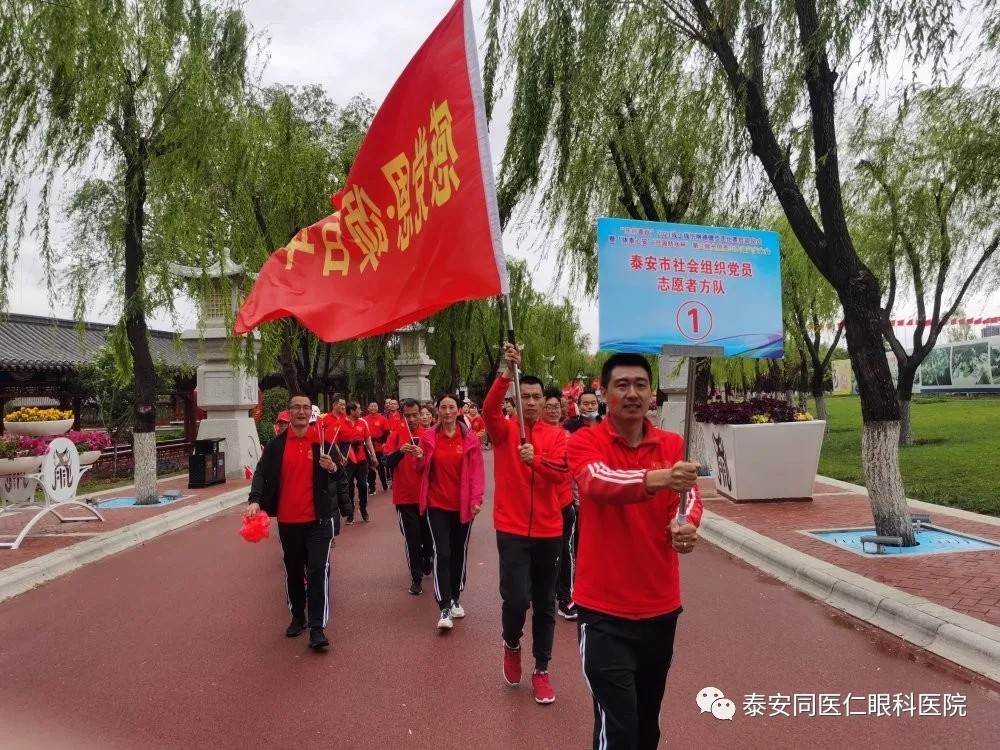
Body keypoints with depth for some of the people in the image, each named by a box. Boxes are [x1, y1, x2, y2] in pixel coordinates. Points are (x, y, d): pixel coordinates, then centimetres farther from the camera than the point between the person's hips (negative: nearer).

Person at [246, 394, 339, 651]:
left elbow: (341, 471, 5)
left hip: (318, 518, -2)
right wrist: (255, 500, -21)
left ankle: (317, 629, -5)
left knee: (318, 571, -8)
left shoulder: (323, 441, 1)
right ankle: (298, 617, 33)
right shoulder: (276, 445, 3)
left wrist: (333, 468, -19)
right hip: (288, 519, 2)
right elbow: (262, 473, -3)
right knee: (293, 570, 15)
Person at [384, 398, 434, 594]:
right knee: (412, 537, -3)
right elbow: (388, 463, -13)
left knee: (428, 534, 13)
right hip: (405, 496, -2)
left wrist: (424, 456, -17)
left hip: (426, 494, 2)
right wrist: (400, 451, -32)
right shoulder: (396, 434, -4)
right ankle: (416, 577, 10)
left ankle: (427, 562, 41)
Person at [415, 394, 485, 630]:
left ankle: (455, 598, 30)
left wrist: (476, 499, -12)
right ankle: (445, 608, -6)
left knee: (459, 552, 13)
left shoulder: (470, 438, -2)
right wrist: (419, 458, -17)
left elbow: (477, 471, -3)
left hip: (462, 504, 1)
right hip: (437, 504, -1)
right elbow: (421, 470, 4)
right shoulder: (428, 437, -1)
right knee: (442, 553, -8)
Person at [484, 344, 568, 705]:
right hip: (512, 529, -2)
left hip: (548, 530, 2)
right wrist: (507, 373, -35)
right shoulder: (504, 430, -1)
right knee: (516, 598, -10)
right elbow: (489, 409, -23)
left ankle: (541, 670, 27)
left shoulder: (556, 435, 3)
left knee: (544, 604, 11)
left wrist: (535, 460, -29)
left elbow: (561, 473, -11)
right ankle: (511, 645, 22)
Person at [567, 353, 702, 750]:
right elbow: (598, 481, -30)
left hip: (661, 606, 5)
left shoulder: (673, 445, 3)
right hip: (604, 609, -4)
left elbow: (689, 496, -10)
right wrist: (655, 478, -49)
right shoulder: (585, 442, -10)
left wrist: (686, 526, -33)